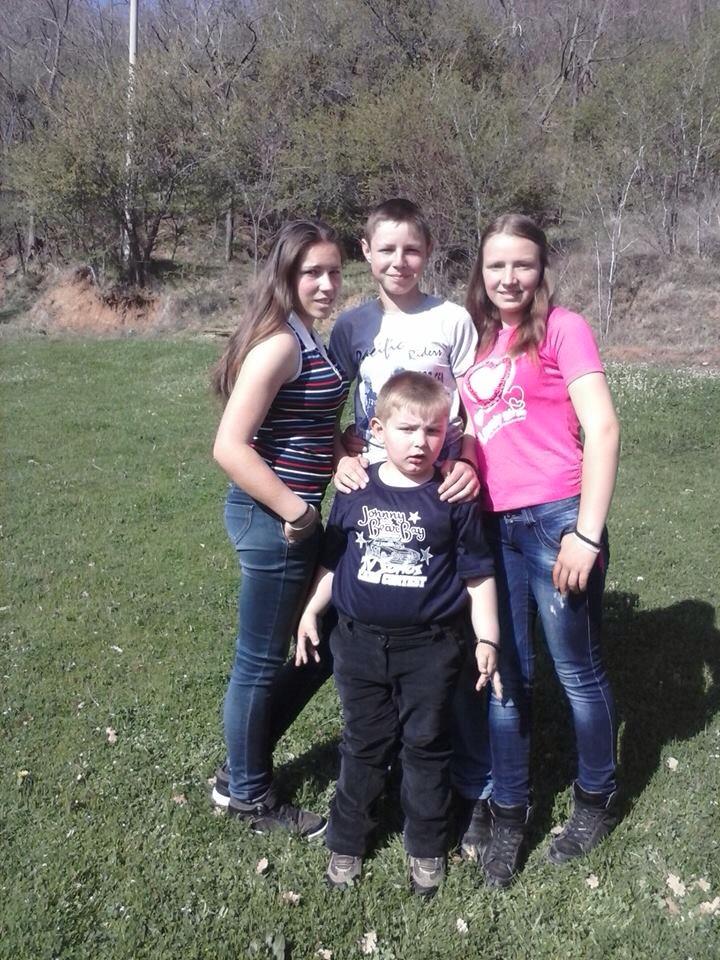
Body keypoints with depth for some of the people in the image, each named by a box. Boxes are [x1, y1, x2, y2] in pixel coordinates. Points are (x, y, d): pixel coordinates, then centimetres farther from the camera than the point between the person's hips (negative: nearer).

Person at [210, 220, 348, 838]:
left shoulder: (306, 339, 11)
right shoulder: (279, 343, -19)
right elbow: (230, 446, -25)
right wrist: (295, 512, -20)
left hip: (291, 516, 10)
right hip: (273, 520, -10)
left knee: (296, 651, 20)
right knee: (261, 662, 7)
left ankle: (247, 765, 38)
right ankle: (251, 796, 27)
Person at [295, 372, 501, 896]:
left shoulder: (453, 499, -8)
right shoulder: (356, 492, -3)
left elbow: (477, 574, -2)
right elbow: (331, 561, 9)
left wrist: (488, 640, -3)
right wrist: (310, 614, 8)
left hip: (430, 646, -2)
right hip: (361, 641, 2)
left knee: (426, 746, 12)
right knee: (364, 745, 15)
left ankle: (427, 848, 30)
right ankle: (347, 842, 31)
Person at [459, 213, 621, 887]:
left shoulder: (561, 328, -3)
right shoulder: (479, 341, 13)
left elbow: (601, 428, -10)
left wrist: (587, 534, -15)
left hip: (556, 520, -5)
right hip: (493, 525, 5)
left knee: (578, 672, 9)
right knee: (504, 676, 11)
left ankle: (596, 800, 31)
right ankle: (508, 813, 26)